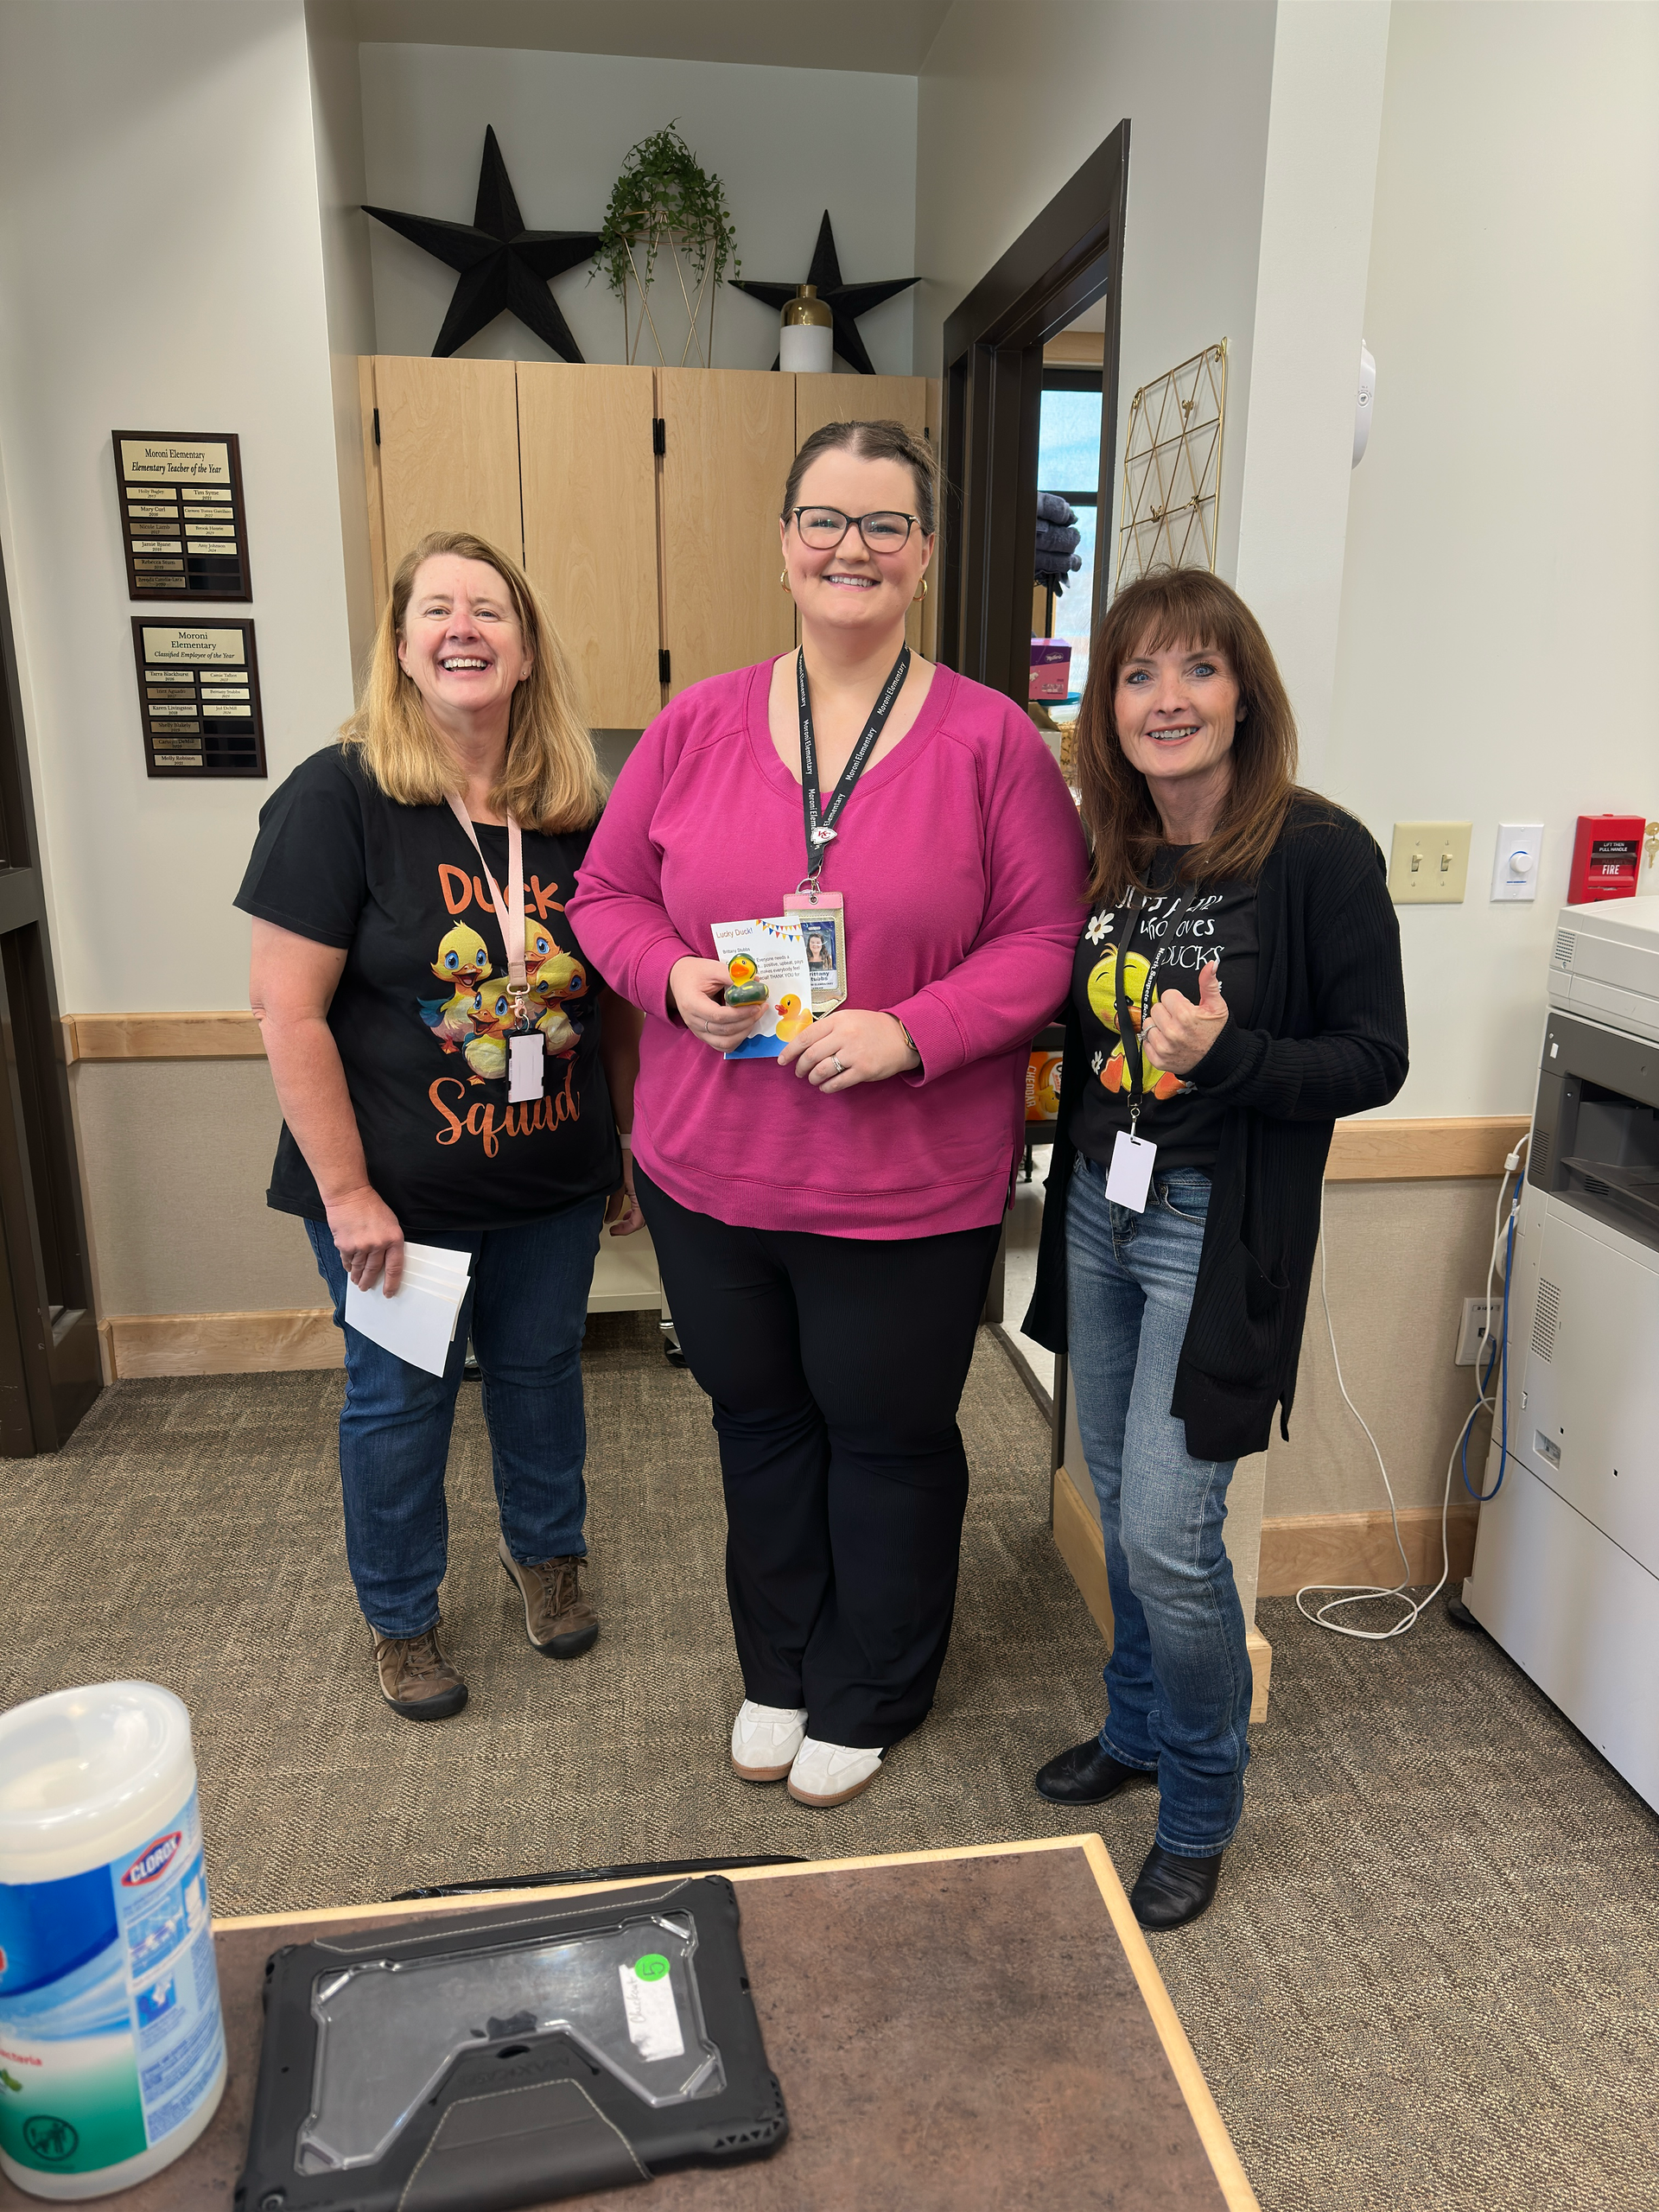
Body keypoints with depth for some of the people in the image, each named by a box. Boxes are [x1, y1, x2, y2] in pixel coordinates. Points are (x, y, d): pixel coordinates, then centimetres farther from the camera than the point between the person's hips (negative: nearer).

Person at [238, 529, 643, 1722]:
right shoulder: (338, 797, -13)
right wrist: (346, 1191, -16)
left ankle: (547, 1552, 47)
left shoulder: (577, 810, -1)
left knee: (542, 1370, 20)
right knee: (400, 1398, 13)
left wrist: (627, 1150, 9)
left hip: (554, 1182, 4)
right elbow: (289, 1011, -15)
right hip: (397, 1191, -3)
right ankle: (402, 1617, 38)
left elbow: (616, 995, 7)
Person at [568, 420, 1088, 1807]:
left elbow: (1046, 937, -7)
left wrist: (911, 1032, -21)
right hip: (708, 1170, 3)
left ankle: (870, 1700, 41)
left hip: (910, 1187, -3)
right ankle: (778, 1671, 47)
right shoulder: (697, 726, 1)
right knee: (759, 1421, 21)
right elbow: (607, 894, 7)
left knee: (888, 1437, 15)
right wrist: (673, 975, -13)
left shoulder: (991, 740, -7)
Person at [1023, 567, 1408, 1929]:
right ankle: (1138, 1729, 42)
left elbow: (1375, 1061, -12)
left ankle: (1200, 1812, 23)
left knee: (1168, 1532, -3)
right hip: (1100, 1203, 6)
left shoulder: (1320, 855, -13)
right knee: (1120, 1501, 18)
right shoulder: (1107, 856, 5)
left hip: (1221, 1228, -6)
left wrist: (1224, 1054, -26)